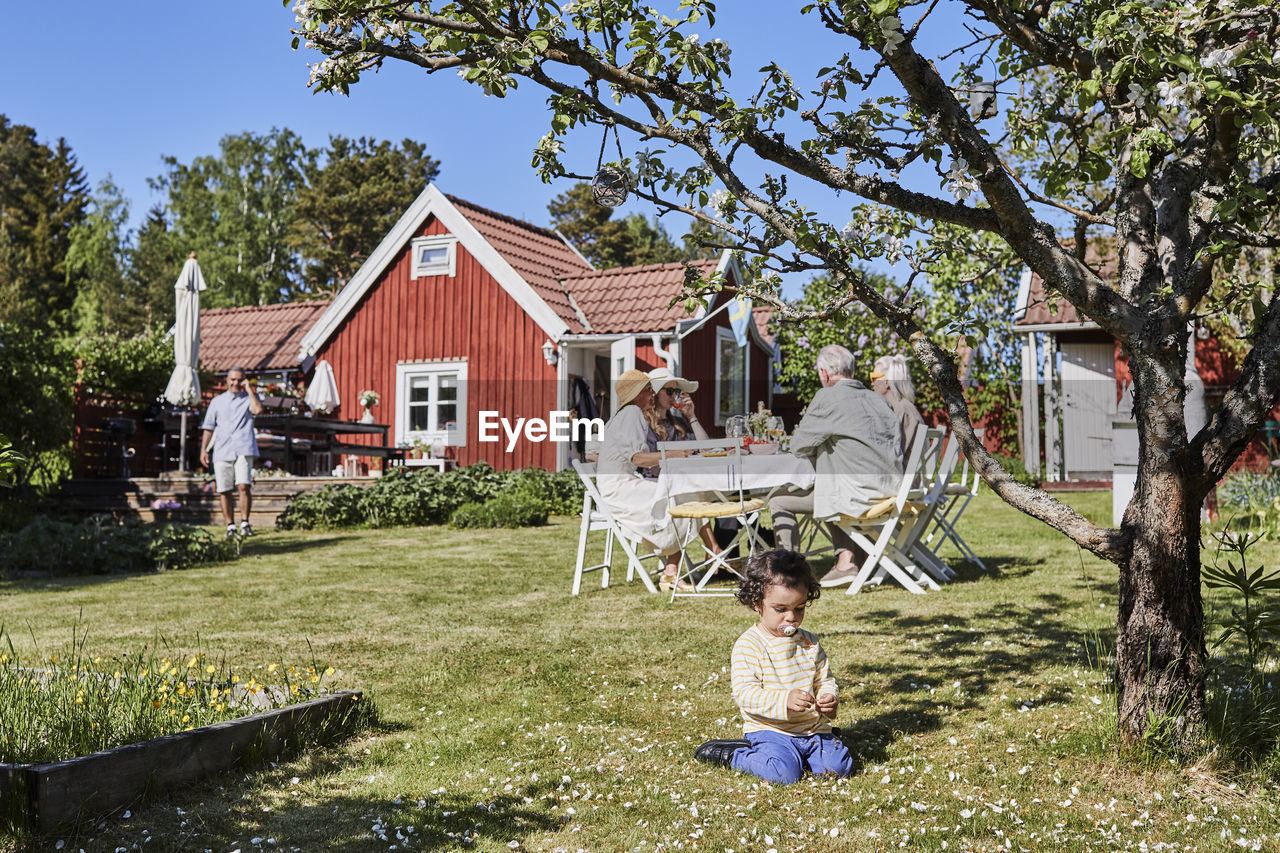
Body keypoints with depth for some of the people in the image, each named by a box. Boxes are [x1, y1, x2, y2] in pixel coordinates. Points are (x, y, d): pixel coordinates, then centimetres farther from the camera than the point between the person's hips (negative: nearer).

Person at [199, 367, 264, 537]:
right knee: (223, 491, 0)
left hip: (243, 449, -3)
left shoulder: (248, 399, 12)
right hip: (222, 451, 3)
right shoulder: (217, 401, 19)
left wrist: (249, 389, -3)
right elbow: (208, 428, 19)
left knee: (243, 486, -17)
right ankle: (230, 526, 9)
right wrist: (203, 450, 10)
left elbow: (258, 409, -13)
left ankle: (245, 523, -6)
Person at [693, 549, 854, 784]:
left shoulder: (810, 642, 8)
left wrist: (829, 699, -13)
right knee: (784, 773, -28)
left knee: (840, 765, -13)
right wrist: (785, 700, -34)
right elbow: (744, 693, -19)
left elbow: (825, 680, 13)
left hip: (812, 728, 5)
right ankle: (731, 755, -1)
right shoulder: (748, 646, -11)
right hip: (770, 729, -5)